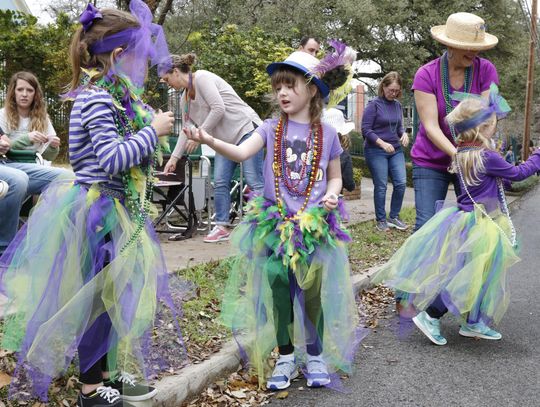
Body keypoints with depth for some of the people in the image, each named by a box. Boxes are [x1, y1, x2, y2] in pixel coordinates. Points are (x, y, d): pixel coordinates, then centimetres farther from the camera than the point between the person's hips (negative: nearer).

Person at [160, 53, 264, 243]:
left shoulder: (202, 78, -12)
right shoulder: (185, 99, 14)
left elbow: (218, 109, -21)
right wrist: (174, 158, 15)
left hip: (246, 129, -9)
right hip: (226, 139, 9)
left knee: (254, 181, -12)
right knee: (220, 183, 3)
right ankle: (222, 227, 10)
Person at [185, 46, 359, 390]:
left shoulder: (326, 134, 5)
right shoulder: (271, 128, 3)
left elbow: (335, 176, 15)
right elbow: (241, 152, -14)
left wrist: (331, 196, -7)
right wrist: (210, 140, -32)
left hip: (314, 221, 0)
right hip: (276, 219, 0)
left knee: (313, 285, -1)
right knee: (277, 276, -14)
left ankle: (316, 355, 24)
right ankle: (286, 356, 9)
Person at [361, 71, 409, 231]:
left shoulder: (398, 105, 8)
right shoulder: (374, 104, -8)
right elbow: (366, 129, -12)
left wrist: (404, 134, -4)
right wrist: (383, 143, -21)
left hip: (396, 150, 5)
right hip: (376, 151, -5)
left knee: (401, 183, -1)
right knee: (381, 187, 0)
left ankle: (394, 217, 17)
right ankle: (381, 220, 15)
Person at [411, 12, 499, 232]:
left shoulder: (486, 70, -5)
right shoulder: (426, 75, -10)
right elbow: (430, 126, -16)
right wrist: (456, 154, -29)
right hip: (431, 162, -1)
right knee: (426, 225, -8)